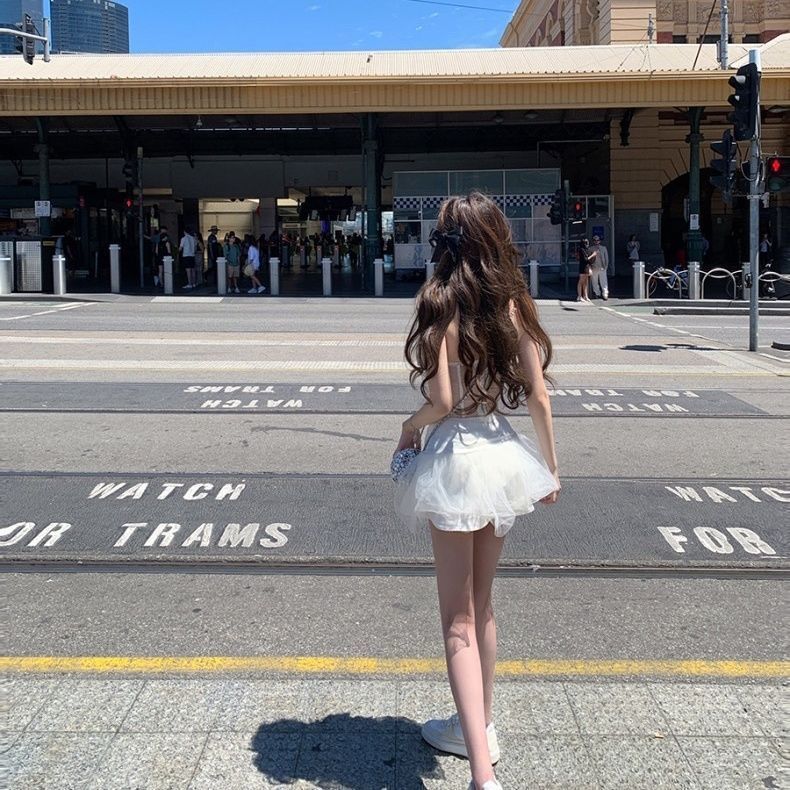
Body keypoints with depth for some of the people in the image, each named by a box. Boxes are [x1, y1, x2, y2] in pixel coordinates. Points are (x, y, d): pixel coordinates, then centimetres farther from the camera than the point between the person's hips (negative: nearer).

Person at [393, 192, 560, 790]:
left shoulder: (441, 302, -13)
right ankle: (479, 728, 36)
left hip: (454, 457, -5)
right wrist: (551, 466, 13)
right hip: (504, 453, 6)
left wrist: (411, 425, 3)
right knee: (481, 603, 21)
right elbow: (538, 395, 3)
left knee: (458, 618, 2)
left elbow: (442, 398, -18)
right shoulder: (513, 303, 2)